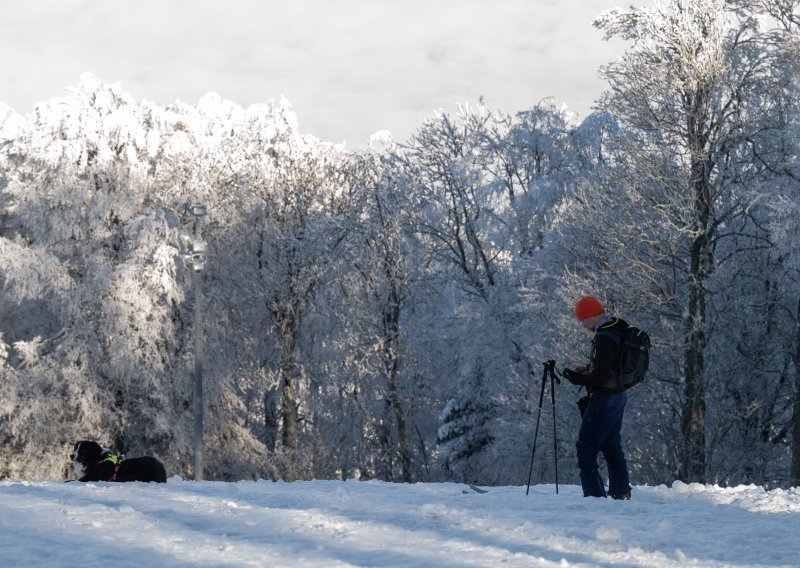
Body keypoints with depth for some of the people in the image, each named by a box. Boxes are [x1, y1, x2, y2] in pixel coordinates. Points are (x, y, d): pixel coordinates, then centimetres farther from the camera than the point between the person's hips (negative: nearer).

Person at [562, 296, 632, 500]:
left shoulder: (604, 338, -23)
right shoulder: (619, 328, 7)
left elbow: (600, 377, -25)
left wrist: (577, 378, -11)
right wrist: (585, 372, 8)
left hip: (604, 398, -10)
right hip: (619, 395, 10)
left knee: (586, 447, -6)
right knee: (612, 445, 21)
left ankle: (594, 495, -11)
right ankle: (621, 492, 29)